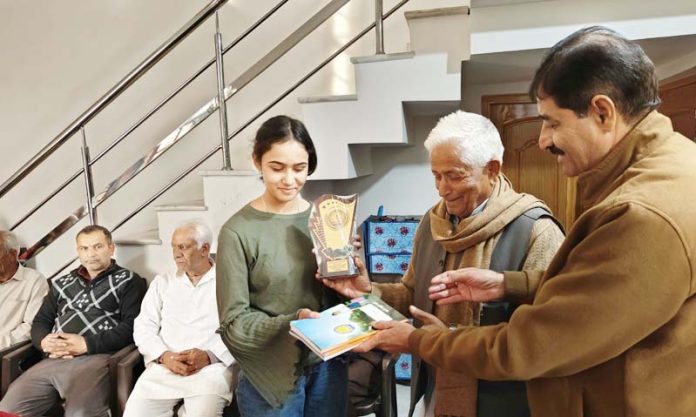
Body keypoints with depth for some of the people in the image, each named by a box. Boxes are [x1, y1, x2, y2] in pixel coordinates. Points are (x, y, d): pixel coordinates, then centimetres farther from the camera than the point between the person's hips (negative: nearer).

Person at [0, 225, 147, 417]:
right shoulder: (62, 283, 25)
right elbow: (40, 322, 22)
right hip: (52, 360, 6)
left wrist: (87, 344, -13)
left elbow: (131, 327, -4)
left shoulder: (129, 281, 6)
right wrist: (44, 341, -1)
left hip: (96, 358, -5)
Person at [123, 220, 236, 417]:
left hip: (212, 366, -3)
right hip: (163, 366, 3)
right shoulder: (162, 282, 16)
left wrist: (209, 356, -16)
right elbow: (143, 327, 10)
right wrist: (164, 356, -8)